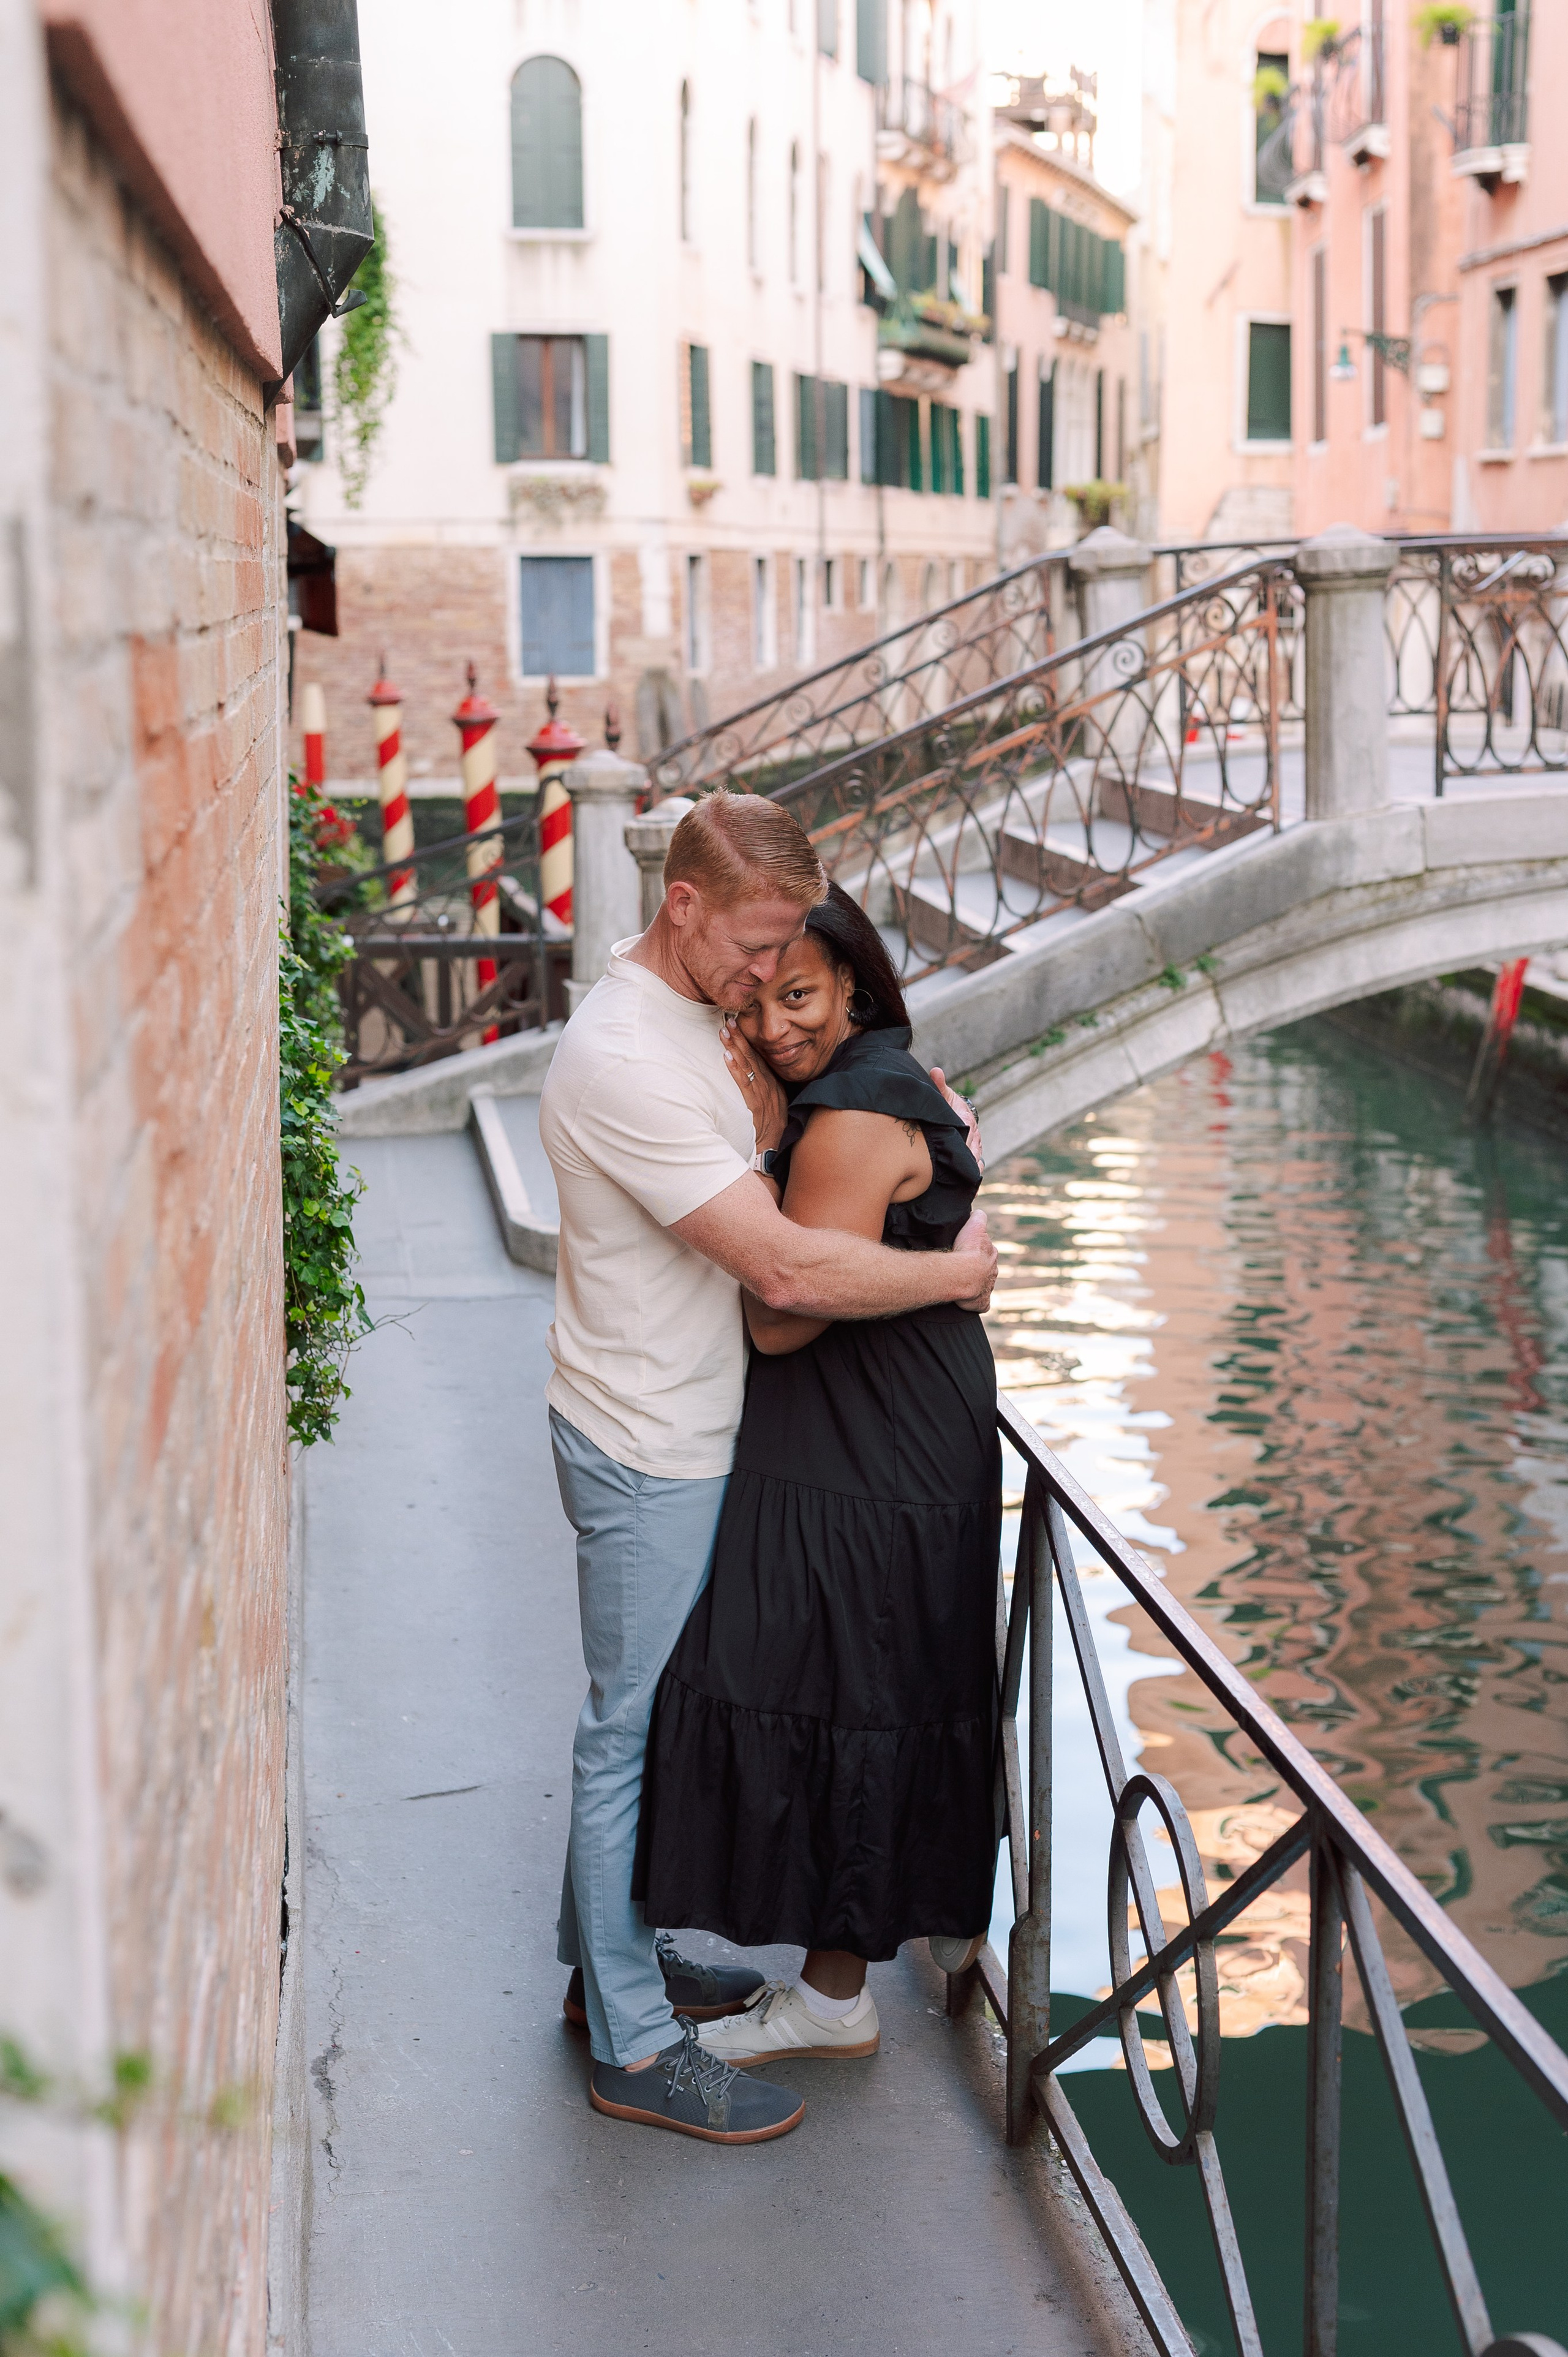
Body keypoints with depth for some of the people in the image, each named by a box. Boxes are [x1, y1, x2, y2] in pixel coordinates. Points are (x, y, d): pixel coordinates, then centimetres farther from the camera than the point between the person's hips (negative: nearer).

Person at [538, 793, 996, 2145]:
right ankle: (636, 2048, 12)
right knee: (637, 1729, 0)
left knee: (646, 1716, 20)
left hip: (683, 1435, 10)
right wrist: (963, 1271, -17)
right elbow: (789, 1270, -30)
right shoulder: (625, 1062, -27)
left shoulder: (690, 1011, 5)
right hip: (646, 1454, -10)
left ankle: (613, 1958, 36)